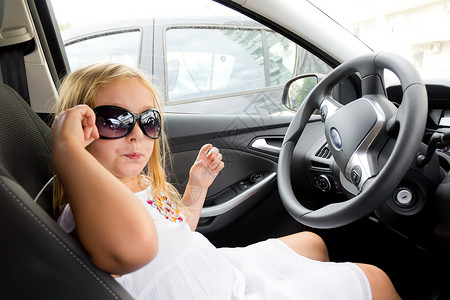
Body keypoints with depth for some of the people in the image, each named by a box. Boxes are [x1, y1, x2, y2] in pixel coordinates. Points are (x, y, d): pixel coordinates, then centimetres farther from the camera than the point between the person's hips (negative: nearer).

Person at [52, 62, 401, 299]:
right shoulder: (86, 209, -27)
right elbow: (134, 243, -54)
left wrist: (196, 189, 4)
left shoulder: (143, 184, 1)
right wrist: (67, 149, -46)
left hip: (228, 268, 9)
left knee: (312, 242, 30)